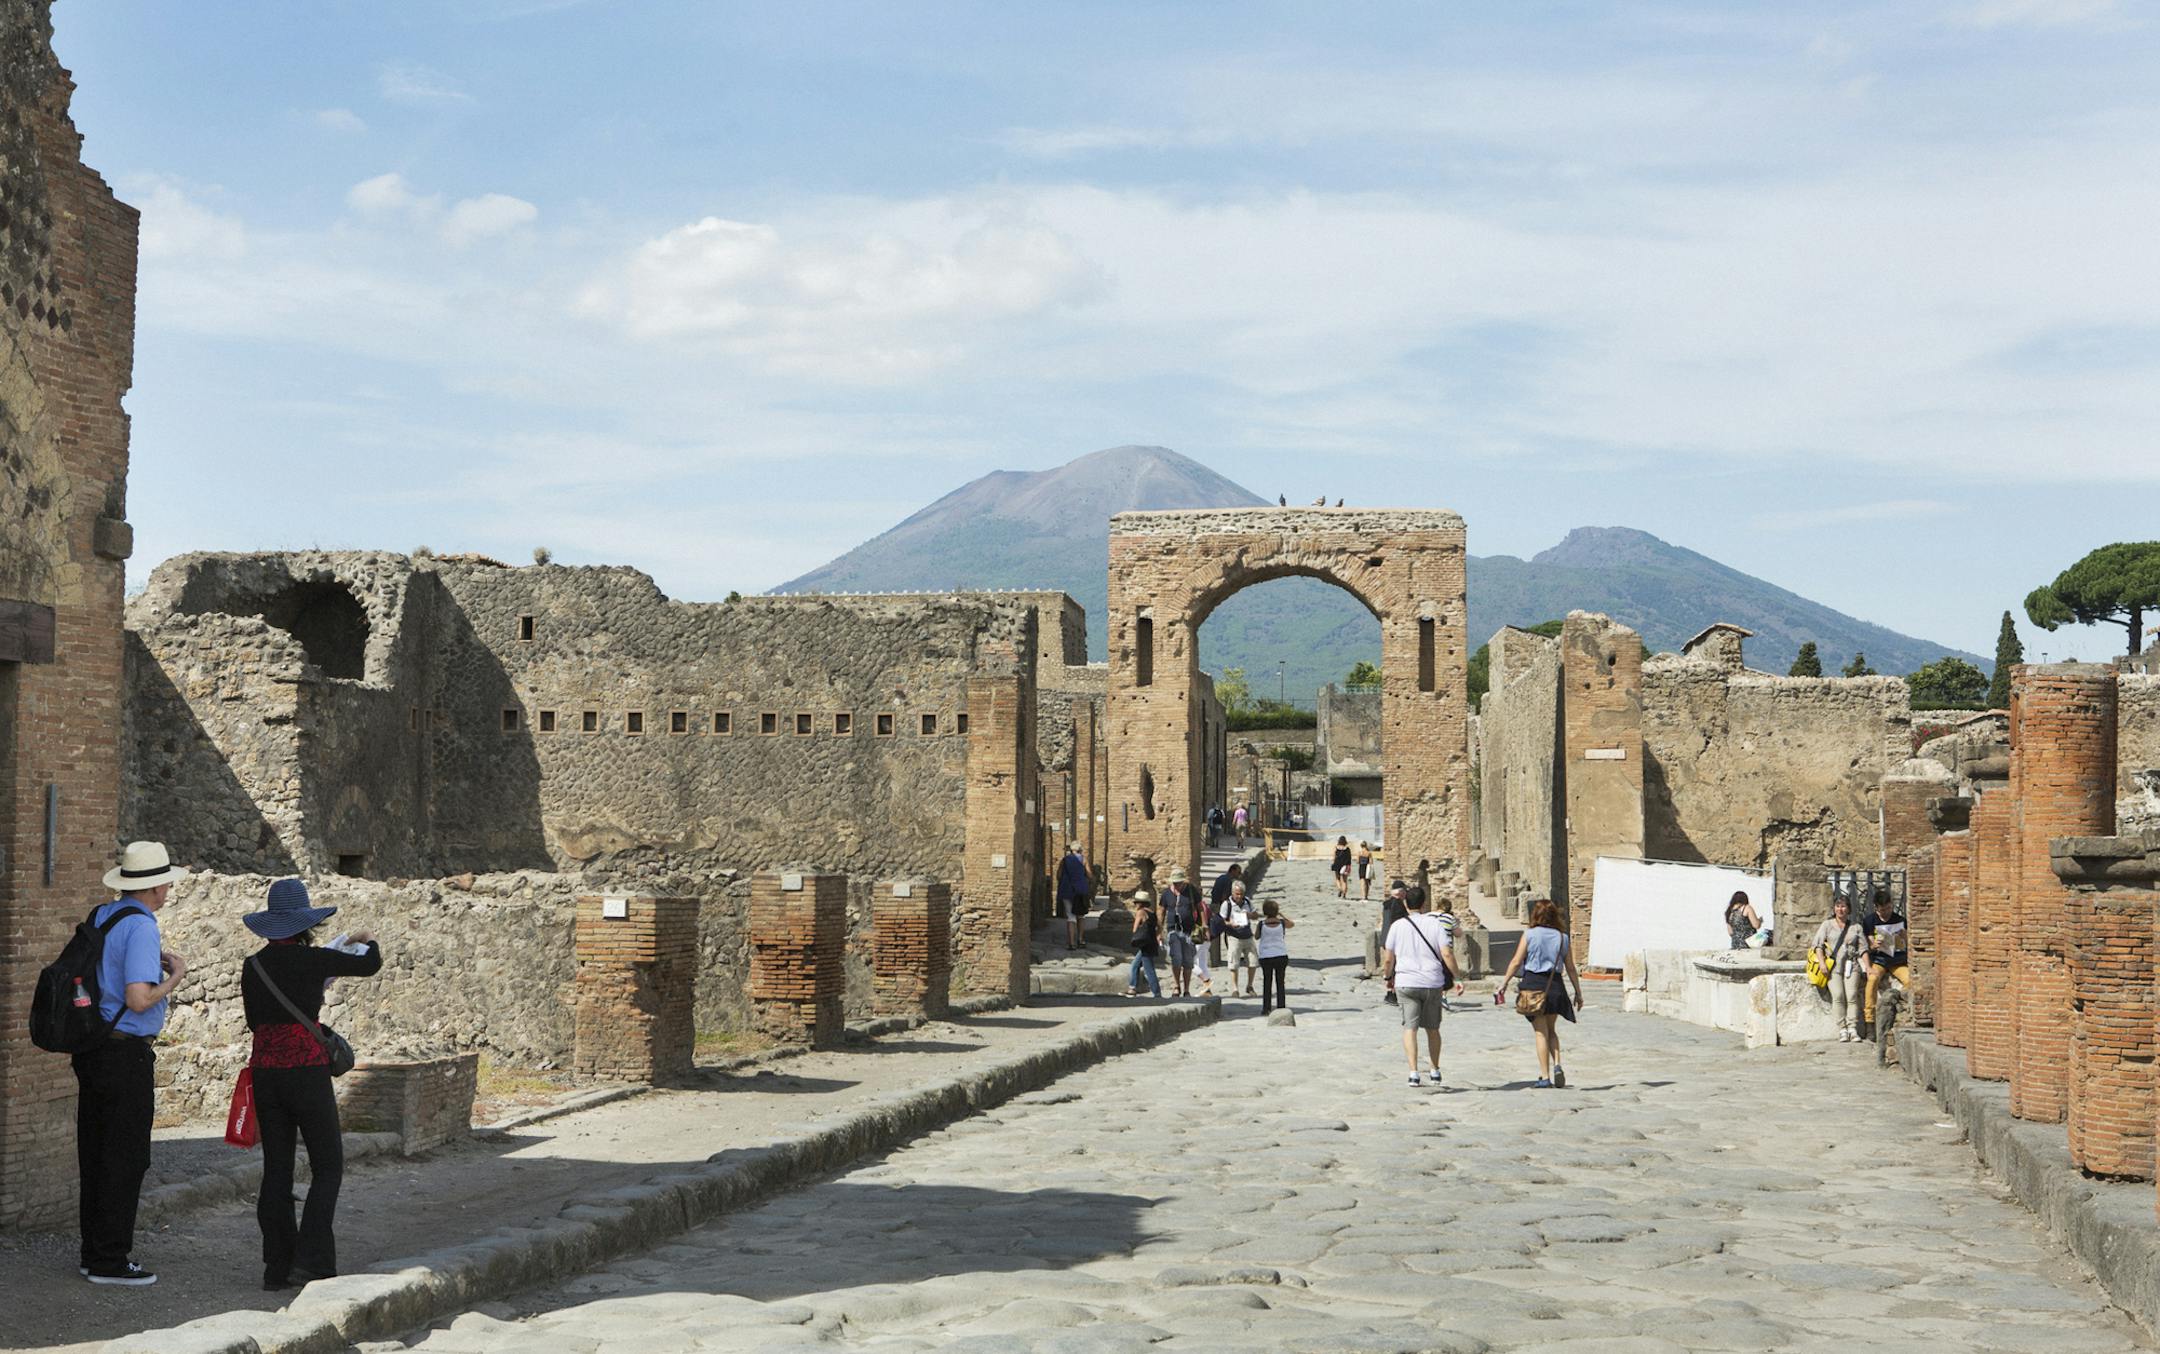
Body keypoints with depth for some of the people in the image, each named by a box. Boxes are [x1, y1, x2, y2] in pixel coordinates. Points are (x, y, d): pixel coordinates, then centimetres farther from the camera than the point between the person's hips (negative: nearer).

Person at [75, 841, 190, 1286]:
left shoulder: (99, 916, 9)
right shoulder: (141, 927, -17)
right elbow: (138, 1000, -24)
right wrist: (175, 975, -8)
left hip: (89, 1047, 9)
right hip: (126, 1054, -9)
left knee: (94, 1153, 14)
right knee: (126, 1158, -1)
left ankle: (93, 1252, 22)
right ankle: (110, 1261, 4)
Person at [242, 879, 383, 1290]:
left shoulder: (252, 966, 5)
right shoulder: (313, 959, -9)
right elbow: (370, 965, 5)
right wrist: (367, 941, 27)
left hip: (265, 1072, 5)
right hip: (308, 1071, -5)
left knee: (276, 1170, 10)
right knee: (328, 1167, 5)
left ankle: (277, 1268, 11)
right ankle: (310, 1259, -5)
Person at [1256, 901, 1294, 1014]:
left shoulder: (1262, 924, -10)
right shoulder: (1282, 922, -6)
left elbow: (1256, 937, 5)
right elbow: (1292, 924, 16)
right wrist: (1281, 915, 19)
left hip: (1266, 956, -1)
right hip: (1281, 955, 1)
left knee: (1267, 983, 8)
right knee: (1280, 982, 7)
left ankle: (1266, 1008, 6)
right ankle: (1281, 1007, 6)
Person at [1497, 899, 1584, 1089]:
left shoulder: (1529, 935, -3)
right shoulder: (1562, 938, 6)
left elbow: (1516, 962, -7)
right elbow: (1571, 968, 7)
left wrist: (1504, 983, -1)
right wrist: (1578, 992, 14)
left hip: (1533, 983, -3)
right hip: (1555, 985, 3)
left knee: (1541, 1032, 2)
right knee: (1551, 1030, 19)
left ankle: (1545, 1076, -1)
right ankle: (1557, 1065, -1)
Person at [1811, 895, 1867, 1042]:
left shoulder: (1856, 927, 19)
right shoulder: (1827, 925, 15)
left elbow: (1863, 948, 15)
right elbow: (1817, 944, 6)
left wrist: (1867, 967, 3)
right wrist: (1822, 962, -8)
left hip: (1851, 964, 1)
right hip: (1833, 964, -1)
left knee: (1852, 995, -20)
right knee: (1838, 995, -21)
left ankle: (1853, 1029, -23)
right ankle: (1842, 1030, -23)